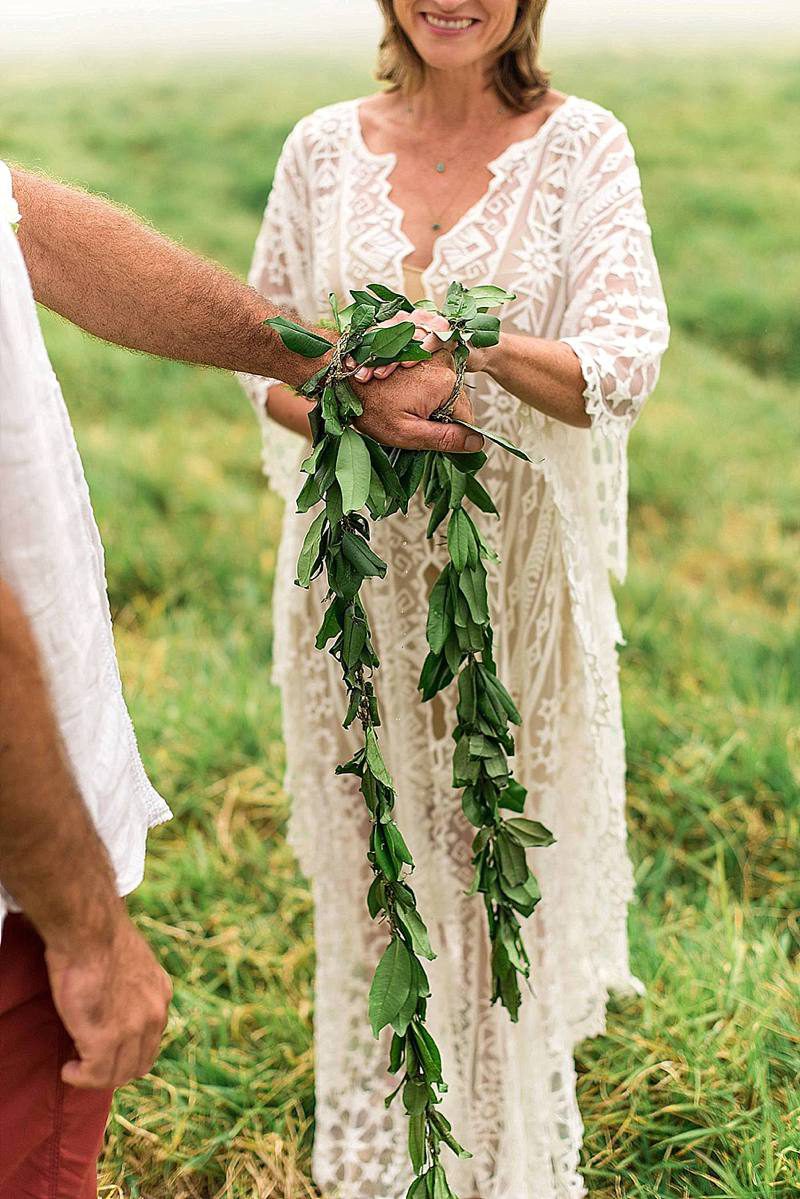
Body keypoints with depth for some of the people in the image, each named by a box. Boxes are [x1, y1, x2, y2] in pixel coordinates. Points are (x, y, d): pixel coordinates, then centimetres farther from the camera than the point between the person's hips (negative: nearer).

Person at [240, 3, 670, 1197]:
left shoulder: (581, 146, -3)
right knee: (364, 863, 12)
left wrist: (481, 342, -30)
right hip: (358, 569, 2)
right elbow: (264, 351, 8)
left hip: (516, 571, -2)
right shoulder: (325, 147, 4)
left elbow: (626, 364, -13)